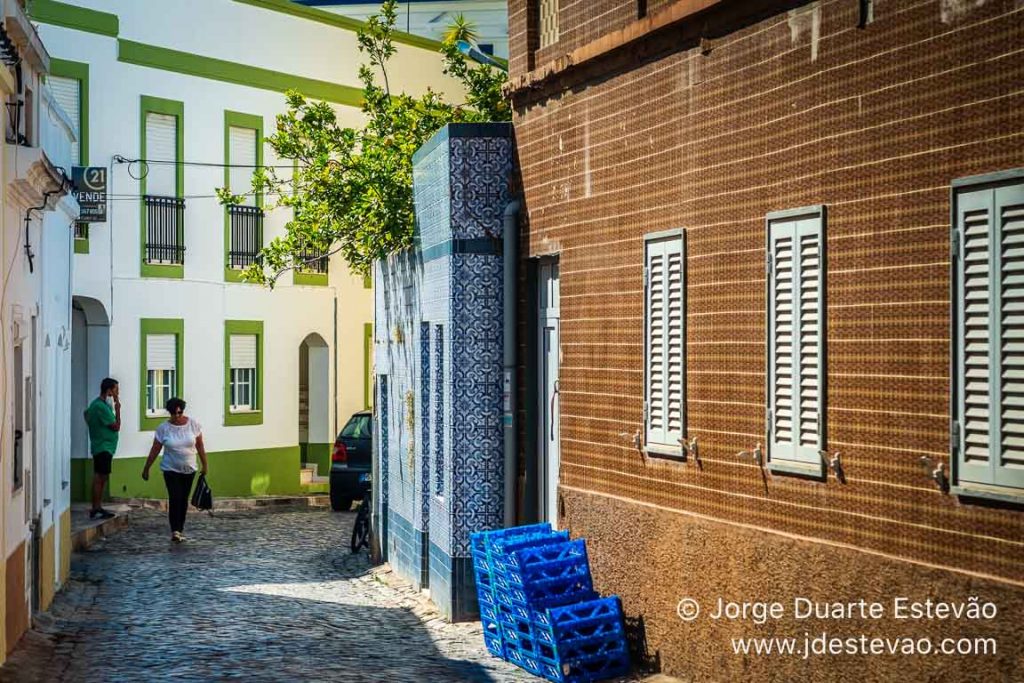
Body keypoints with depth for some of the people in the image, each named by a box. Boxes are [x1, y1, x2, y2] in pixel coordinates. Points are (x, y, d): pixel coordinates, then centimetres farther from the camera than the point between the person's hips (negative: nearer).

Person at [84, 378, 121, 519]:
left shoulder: (96, 403, 12)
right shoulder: (101, 406, -19)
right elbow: (116, 426, -16)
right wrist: (117, 408, -12)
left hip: (103, 447, 11)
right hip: (103, 447, -11)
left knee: (102, 477, 13)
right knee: (100, 477, -8)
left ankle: (98, 508, 18)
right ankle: (95, 510, -6)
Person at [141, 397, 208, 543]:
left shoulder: (193, 425, -5)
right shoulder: (163, 428, -9)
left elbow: (200, 446, 4)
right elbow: (154, 450, -2)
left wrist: (204, 465, 7)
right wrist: (146, 468, 2)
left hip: (189, 470, 2)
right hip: (171, 470, -2)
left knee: (183, 499, 8)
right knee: (175, 499, -13)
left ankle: (180, 529, 19)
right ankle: (175, 531, -13)